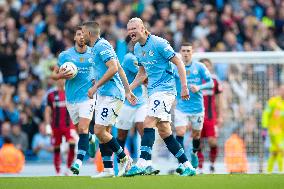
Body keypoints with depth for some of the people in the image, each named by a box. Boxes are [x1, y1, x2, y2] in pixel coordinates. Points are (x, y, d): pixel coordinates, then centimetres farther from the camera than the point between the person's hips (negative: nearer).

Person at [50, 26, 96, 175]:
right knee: (80, 130, 11)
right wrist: (61, 75, -14)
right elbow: (54, 74, 9)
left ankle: (78, 162, -20)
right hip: (71, 97, 2)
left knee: (83, 128, -16)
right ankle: (92, 139, 46)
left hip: (88, 96, -2)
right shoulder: (65, 55, 2)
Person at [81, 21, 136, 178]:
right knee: (102, 132, 7)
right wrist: (128, 91, 23)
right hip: (104, 94, 10)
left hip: (111, 94, -10)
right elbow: (119, 69, 22)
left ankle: (124, 159, 0)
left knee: (99, 131, -13)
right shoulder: (96, 47, 19)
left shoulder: (102, 46, -13)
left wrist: (95, 87, -21)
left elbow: (113, 68, -24)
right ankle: (108, 169, 8)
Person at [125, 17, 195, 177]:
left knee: (148, 123, -21)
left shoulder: (159, 43, -13)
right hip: (153, 91, 9)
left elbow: (179, 63, -12)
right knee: (164, 132, 8)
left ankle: (142, 163, -29)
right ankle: (188, 166, 14)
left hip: (165, 89, -9)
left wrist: (184, 86, -18)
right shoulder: (137, 49, 12)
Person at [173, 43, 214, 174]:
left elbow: (211, 83, 0)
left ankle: (194, 154, 41)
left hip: (197, 107, 1)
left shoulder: (199, 67, -1)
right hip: (181, 107, -1)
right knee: (180, 133, -16)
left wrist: (199, 87, -19)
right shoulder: (175, 68, -3)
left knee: (196, 134, 12)